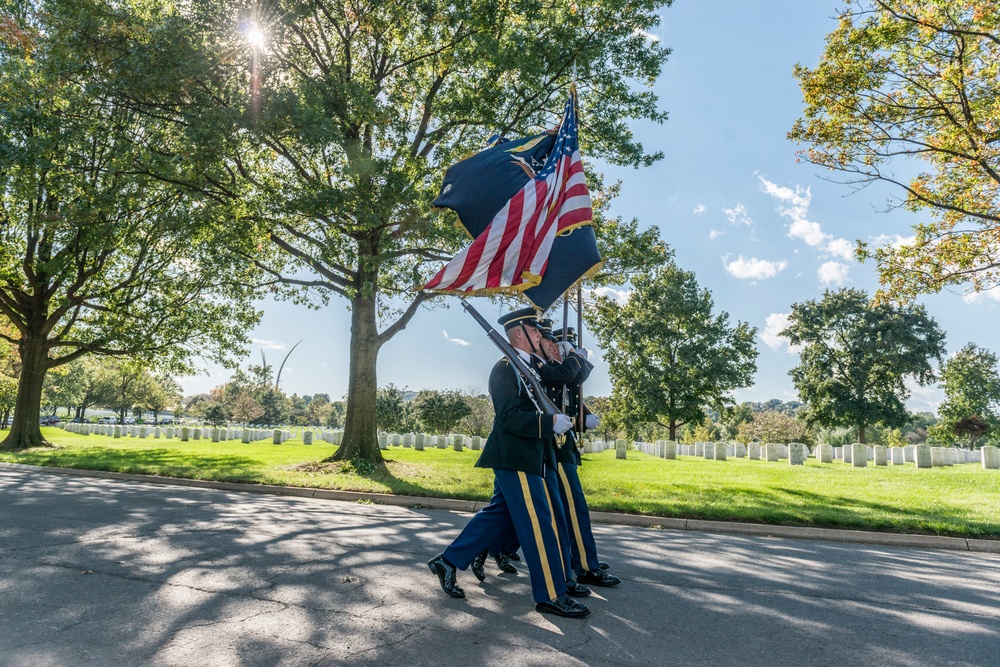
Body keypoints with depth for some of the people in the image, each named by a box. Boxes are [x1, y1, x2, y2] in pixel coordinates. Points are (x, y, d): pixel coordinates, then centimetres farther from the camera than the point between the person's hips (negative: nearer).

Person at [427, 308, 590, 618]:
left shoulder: (528, 368, 17)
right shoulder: (505, 369, -13)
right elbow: (510, 417, -21)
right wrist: (552, 423, -22)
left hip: (523, 458, 10)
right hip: (515, 459, -10)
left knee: (500, 516, 16)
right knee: (538, 524, -4)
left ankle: (448, 561, 26)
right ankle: (551, 596, 7)